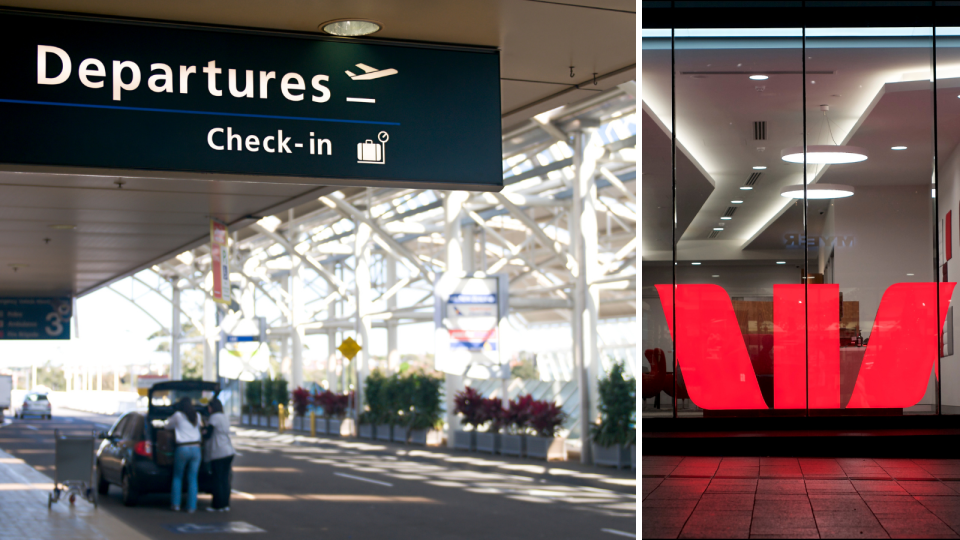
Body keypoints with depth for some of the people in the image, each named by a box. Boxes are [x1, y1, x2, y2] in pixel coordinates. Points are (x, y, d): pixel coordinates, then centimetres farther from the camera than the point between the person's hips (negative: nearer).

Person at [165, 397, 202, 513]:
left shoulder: (178, 415, 0)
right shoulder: (197, 416, 9)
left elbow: (168, 426, 14)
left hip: (182, 449, -2)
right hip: (196, 448, 2)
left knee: (177, 477, 12)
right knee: (192, 479, 5)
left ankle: (175, 504, 10)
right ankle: (191, 506, 2)